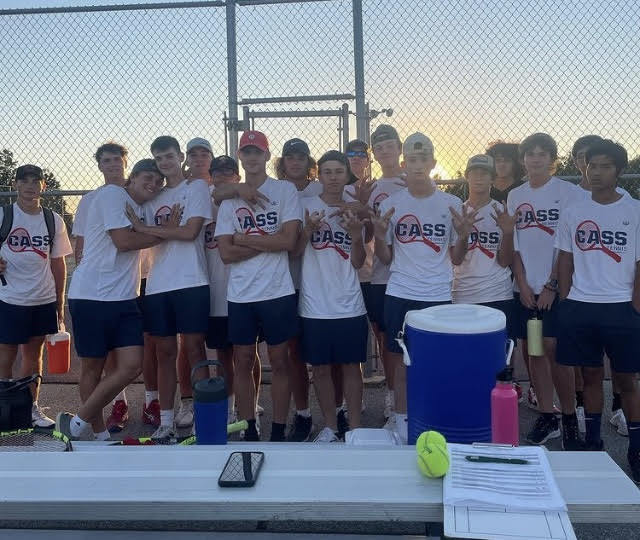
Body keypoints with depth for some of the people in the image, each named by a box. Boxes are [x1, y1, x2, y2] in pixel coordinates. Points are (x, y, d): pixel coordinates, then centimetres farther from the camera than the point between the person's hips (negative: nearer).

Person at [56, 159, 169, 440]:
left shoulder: (143, 209, 19)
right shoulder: (112, 194, -7)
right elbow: (123, 241, -14)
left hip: (124, 298, 7)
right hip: (91, 295, -7)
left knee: (131, 366, -1)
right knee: (93, 367, 4)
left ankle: (78, 424, 14)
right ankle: (96, 432, 20)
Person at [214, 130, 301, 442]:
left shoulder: (285, 191, 1)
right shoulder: (230, 198, 8)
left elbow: (289, 240, -10)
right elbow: (226, 253, -1)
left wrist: (245, 240, -6)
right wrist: (268, 242, -9)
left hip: (278, 291, -3)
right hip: (240, 294, 3)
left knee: (279, 361, 6)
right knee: (243, 361, 9)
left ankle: (278, 432, 17)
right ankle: (249, 431, 21)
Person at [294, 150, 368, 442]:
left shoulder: (354, 211, 6)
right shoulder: (306, 205, 0)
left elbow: (358, 262, 3)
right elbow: (295, 251, -2)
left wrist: (356, 234, -16)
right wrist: (308, 229, -20)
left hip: (350, 305, 1)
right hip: (315, 305, -1)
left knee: (351, 365, 8)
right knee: (321, 367, 8)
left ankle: (354, 426, 20)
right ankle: (330, 426, 23)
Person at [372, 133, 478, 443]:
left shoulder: (451, 205, 2)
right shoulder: (390, 204, 3)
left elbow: (456, 259, 5)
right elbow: (385, 259, 6)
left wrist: (463, 236, -13)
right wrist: (379, 237, -13)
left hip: (438, 296, 0)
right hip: (399, 295, 1)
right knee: (401, 360, 6)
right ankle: (402, 422, 19)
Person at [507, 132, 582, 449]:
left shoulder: (567, 192, -2)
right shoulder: (514, 197, 10)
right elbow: (513, 245, 9)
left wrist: (551, 286, -11)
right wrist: (522, 284, -1)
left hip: (555, 287, -4)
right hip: (525, 288, 4)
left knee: (553, 350, -7)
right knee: (534, 351, 7)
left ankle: (570, 418, 8)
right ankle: (546, 417, 17)